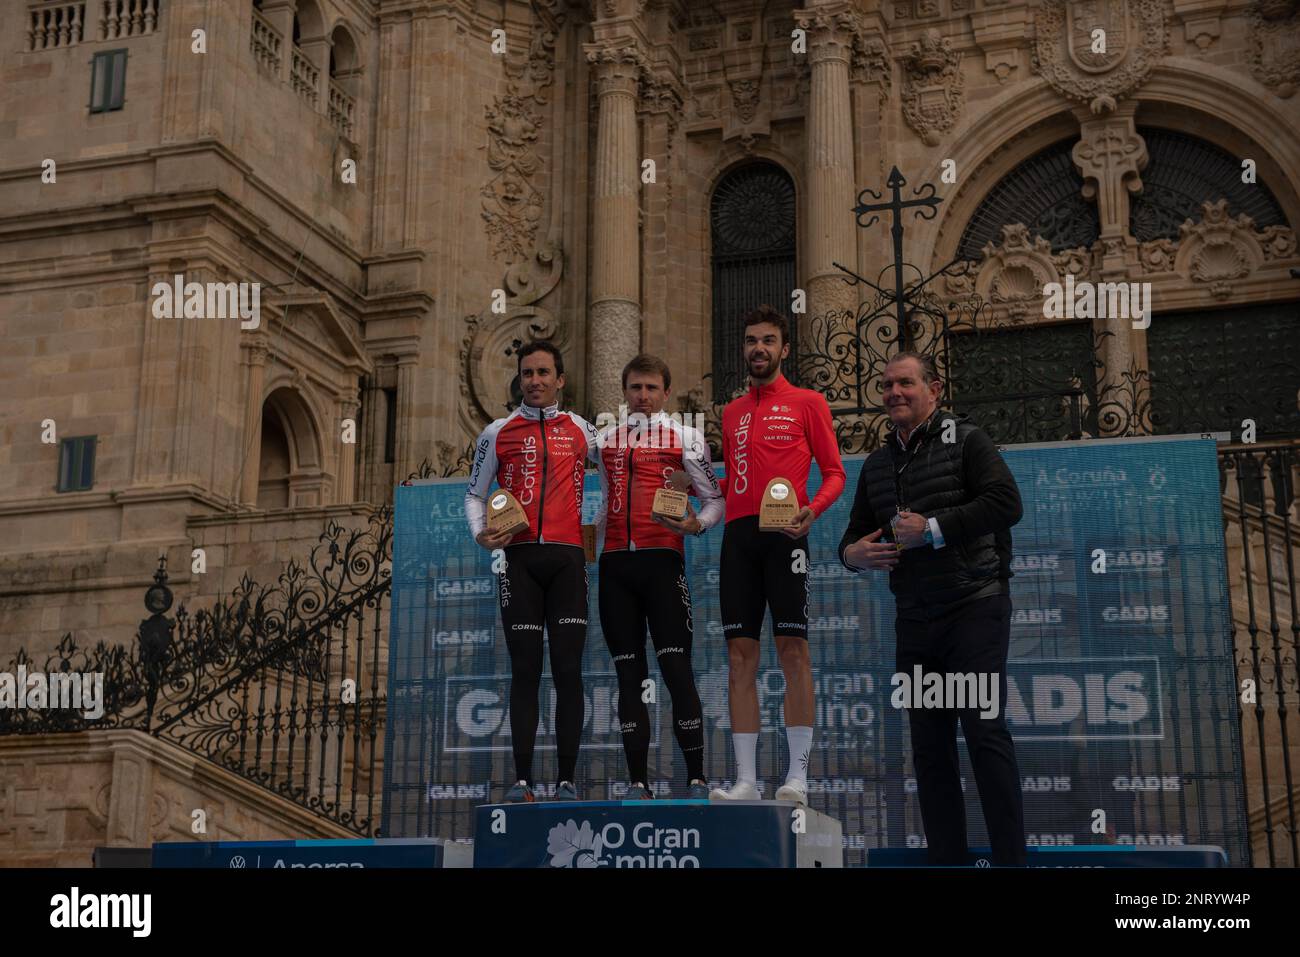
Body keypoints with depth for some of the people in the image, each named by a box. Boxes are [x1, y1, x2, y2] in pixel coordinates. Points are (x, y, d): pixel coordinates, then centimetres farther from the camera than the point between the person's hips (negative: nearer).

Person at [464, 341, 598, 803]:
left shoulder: (581, 430, 11)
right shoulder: (497, 433, 11)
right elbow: (475, 493, 15)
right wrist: (480, 533, -4)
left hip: (567, 557, 0)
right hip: (519, 558, 0)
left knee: (568, 670, -2)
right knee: (525, 670, 0)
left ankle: (567, 779, 2)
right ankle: (521, 779, 3)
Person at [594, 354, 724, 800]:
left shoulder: (686, 438, 7)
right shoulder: (604, 440, 18)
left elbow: (715, 500, 5)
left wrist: (695, 524, -15)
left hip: (662, 560, -4)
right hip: (615, 563, 4)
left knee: (676, 669, -9)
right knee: (629, 674, 4)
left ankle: (695, 780, -3)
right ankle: (638, 783, 8)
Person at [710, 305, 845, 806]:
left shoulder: (807, 403, 6)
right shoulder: (731, 412, 21)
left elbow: (834, 471, 1)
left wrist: (812, 509, -17)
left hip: (782, 535, -5)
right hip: (738, 535, 5)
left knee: (793, 650, -6)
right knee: (740, 655, 1)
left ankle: (797, 776, -1)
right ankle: (746, 779, 5)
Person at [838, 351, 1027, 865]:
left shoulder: (964, 440, -2)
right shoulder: (877, 464, 16)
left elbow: (1006, 503, -16)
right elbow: (855, 535, 22)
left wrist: (933, 529, -19)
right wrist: (853, 552, -2)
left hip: (974, 606, -6)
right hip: (915, 619, 6)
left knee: (984, 732, -11)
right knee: (929, 745, 6)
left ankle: (1011, 859, -6)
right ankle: (946, 858, 12)